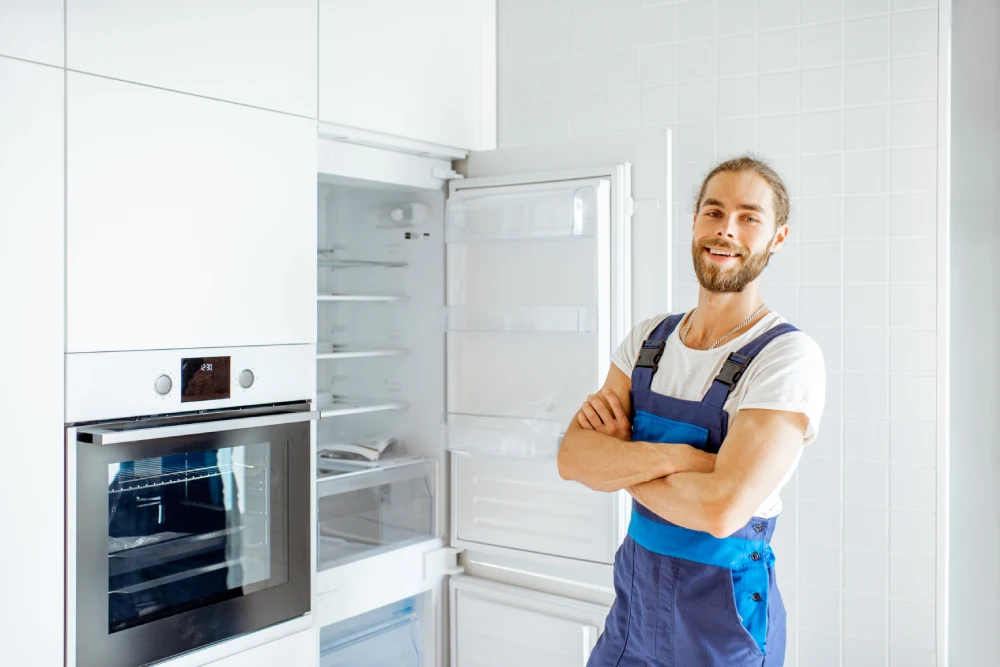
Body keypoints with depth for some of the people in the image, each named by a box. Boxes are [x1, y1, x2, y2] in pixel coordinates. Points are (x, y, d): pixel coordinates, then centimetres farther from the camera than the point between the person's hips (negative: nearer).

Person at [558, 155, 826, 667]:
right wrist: (677, 455, -25)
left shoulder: (788, 357, -18)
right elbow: (571, 458, -10)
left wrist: (615, 461, -14)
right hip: (634, 606, 5)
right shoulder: (648, 340, 1)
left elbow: (720, 508, -28)